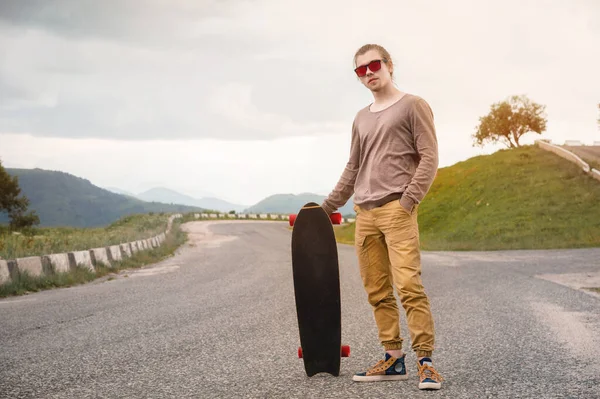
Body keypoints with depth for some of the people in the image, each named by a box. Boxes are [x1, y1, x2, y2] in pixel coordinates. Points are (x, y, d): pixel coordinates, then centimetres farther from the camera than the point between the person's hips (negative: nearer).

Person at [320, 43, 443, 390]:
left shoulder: (413, 106, 5)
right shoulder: (361, 119, 23)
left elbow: (429, 157, -2)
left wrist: (409, 200, -12)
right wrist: (327, 207, 24)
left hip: (397, 209, -6)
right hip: (364, 213, 6)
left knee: (408, 285, -15)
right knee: (377, 292, 3)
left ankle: (425, 362, -12)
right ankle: (393, 359, 9)